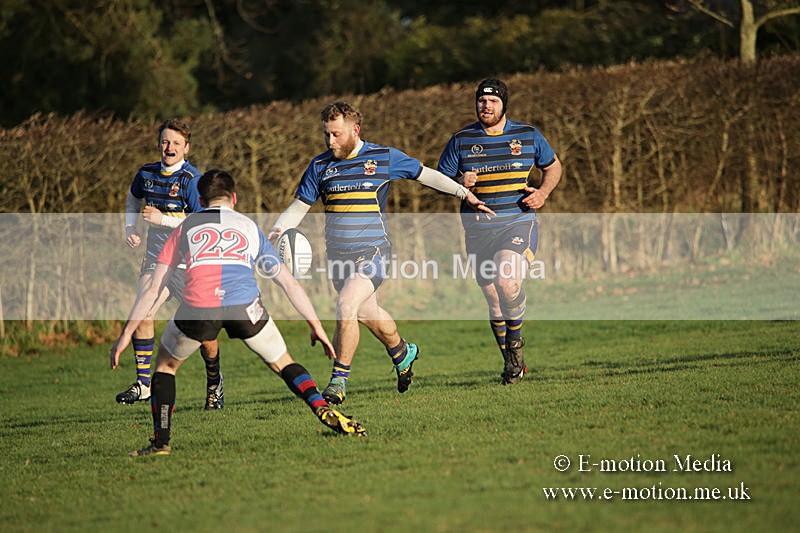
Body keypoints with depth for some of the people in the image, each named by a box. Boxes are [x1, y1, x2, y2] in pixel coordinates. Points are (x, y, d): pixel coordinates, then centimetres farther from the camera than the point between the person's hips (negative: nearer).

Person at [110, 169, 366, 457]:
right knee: (282, 363, 22)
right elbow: (290, 284, 29)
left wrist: (126, 333, 28)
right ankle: (324, 410, 1)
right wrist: (317, 327, 36)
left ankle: (161, 441, 19)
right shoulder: (251, 227, 29)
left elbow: (153, 288, 23)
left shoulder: (185, 228, 27)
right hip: (245, 306, 1)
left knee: (165, 363, 26)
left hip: (198, 309, -1)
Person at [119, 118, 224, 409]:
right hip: (156, 259, 4)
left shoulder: (192, 180, -12)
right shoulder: (146, 174, 6)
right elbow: (133, 199, 28)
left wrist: (163, 219, -23)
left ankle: (214, 380, 24)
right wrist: (130, 228, 12)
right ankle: (143, 383, -9)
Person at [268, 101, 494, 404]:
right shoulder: (320, 166, 3)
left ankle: (339, 380, -14)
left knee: (346, 306, -22)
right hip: (338, 254, 5)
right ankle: (402, 353, 45)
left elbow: (425, 174, 8)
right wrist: (275, 232, -9)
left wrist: (465, 195, 8)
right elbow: (299, 207, 9)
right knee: (367, 313, 16)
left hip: (372, 252, -5)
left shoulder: (383, 158, -4)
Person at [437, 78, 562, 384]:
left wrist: (542, 193, -1)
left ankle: (515, 342, -2)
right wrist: (460, 184, -14)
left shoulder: (528, 135, 5)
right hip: (478, 230, 2)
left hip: (518, 224, -2)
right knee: (493, 302, 4)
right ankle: (511, 363, 21)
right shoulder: (461, 140, 5)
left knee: (507, 281, -26)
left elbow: (553, 166, 18)